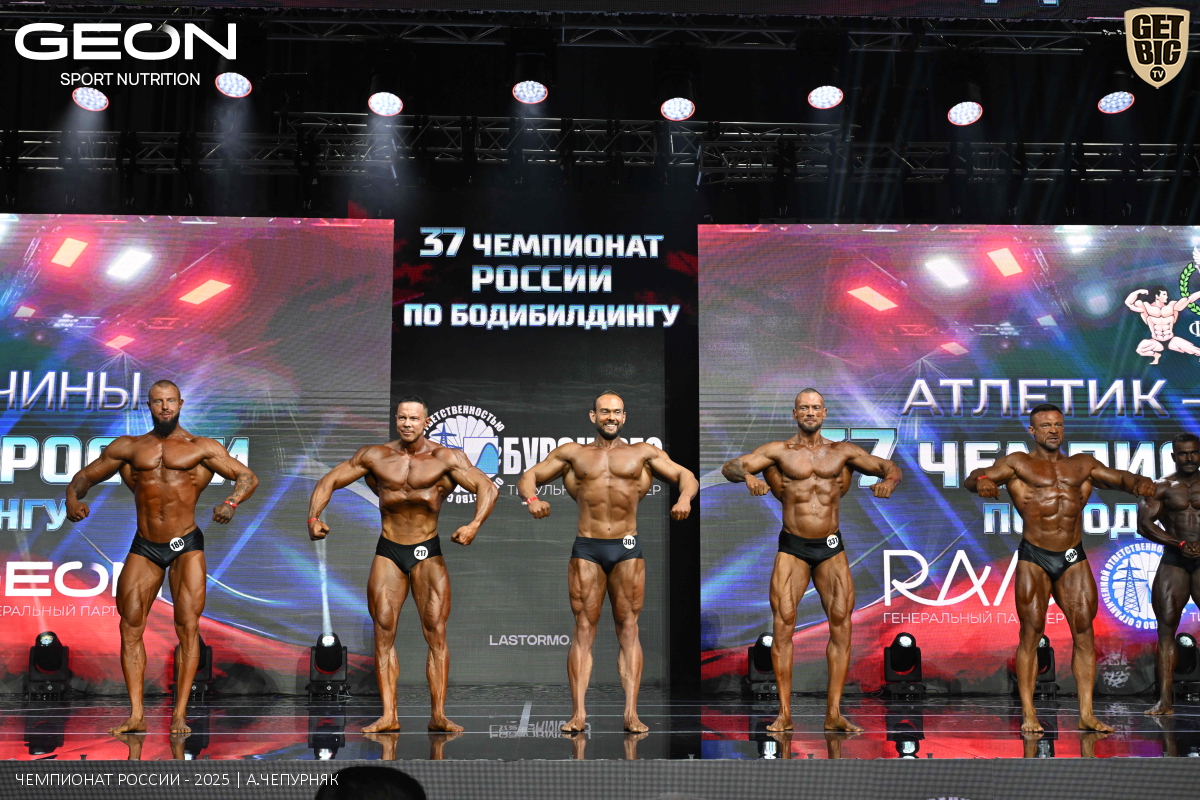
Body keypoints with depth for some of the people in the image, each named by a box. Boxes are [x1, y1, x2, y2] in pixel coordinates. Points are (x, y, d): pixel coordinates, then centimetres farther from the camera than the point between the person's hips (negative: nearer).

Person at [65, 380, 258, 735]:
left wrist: (231, 502, -22)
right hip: (144, 547, 3)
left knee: (187, 626, -8)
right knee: (130, 627, -2)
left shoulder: (202, 448, 4)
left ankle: (179, 716, -5)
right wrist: (73, 498, -8)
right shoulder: (127, 447, 11)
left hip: (186, 545, -3)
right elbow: (86, 475, 15)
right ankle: (136, 716, 3)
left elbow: (247, 476, -1)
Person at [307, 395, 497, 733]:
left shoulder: (446, 458, -5)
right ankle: (388, 716, -1)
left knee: (436, 632, -8)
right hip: (388, 553, 2)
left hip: (428, 554, -2)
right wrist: (314, 518, -10)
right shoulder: (375, 456, 3)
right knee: (384, 632, -3)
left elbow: (487, 488, -12)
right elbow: (329, 481, 7)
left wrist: (474, 525, -31)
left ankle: (438, 715, -5)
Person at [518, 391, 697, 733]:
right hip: (587, 549, 0)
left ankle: (631, 714, -1)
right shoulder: (572, 453, 14)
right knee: (583, 628, -2)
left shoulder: (643, 453, 13)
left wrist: (685, 498, -13)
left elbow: (687, 476, 10)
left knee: (628, 628, -1)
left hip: (627, 549, 0)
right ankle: (578, 713, -3)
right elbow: (528, 477, 13)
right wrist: (532, 498, -10)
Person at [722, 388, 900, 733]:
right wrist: (748, 477, -26)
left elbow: (891, 467, 12)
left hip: (831, 548, 2)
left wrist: (889, 480, -12)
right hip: (792, 548, -1)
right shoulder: (779, 450, 3)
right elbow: (730, 467, -3)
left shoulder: (843, 451, 8)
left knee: (841, 622, -6)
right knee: (783, 623, -8)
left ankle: (834, 714, 0)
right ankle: (784, 714, -2)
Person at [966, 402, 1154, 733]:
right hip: (1034, 557, -3)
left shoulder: (1082, 464, 16)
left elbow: (1118, 477, 11)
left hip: (1073, 559, 4)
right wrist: (981, 482, -30)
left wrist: (1138, 482, -12)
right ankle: (1028, 715, 1)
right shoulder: (1018, 463, 5)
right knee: (1031, 632, -4)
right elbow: (976, 477, -6)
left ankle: (1086, 715, 5)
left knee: (1084, 631, 0)